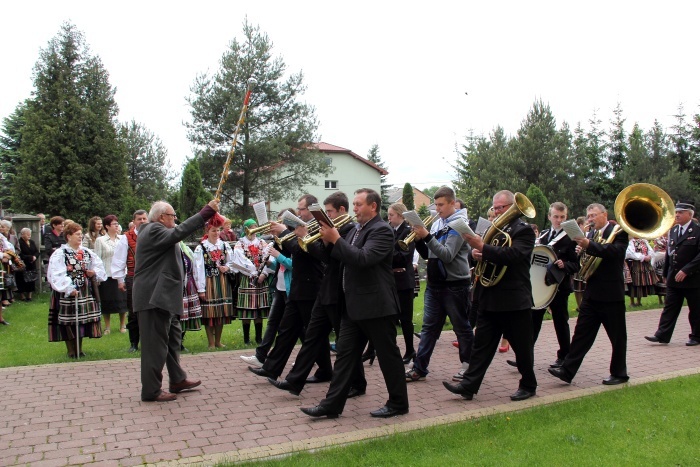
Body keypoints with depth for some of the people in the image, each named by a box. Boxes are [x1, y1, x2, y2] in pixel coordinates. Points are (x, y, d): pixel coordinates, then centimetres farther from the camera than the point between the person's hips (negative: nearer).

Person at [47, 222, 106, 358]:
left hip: (85, 292, 5)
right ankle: (71, 350, 10)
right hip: (67, 292, -5)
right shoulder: (59, 254, -9)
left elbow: (99, 265, 18)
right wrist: (69, 289, -21)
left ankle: (79, 349, 20)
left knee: (82, 319, 9)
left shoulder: (86, 252, 9)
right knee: (69, 321, -1)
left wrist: (94, 272, -4)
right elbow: (57, 275, -16)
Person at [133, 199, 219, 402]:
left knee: (173, 338, 18)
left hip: (163, 296, 12)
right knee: (156, 343, -6)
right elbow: (179, 232, -29)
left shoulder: (156, 231, 21)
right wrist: (207, 211, -29)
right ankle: (151, 390, 2)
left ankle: (177, 380, 29)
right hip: (154, 297, -12)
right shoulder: (153, 231, -15)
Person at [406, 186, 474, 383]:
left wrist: (427, 236, -26)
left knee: (462, 328, 7)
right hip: (434, 284, 7)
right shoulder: (436, 224, 10)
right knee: (429, 327, 6)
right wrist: (419, 240, -7)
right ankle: (419, 368, 9)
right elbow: (428, 255, 11)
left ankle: (469, 366, 21)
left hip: (455, 285, -6)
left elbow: (447, 255, -21)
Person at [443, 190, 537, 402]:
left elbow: (511, 255, -25)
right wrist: (476, 253, -8)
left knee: (522, 347, 8)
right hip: (489, 299, 6)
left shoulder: (523, 230, -8)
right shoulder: (493, 229, 13)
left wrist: (482, 247, -32)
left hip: (514, 300, -6)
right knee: (481, 344, 6)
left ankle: (528, 385, 25)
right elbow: (485, 254, 16)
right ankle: (469, 385, 8)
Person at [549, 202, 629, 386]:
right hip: (591, 293, 6)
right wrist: (581, 251, -10)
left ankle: (619, 373, 19)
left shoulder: (619, 232, -5)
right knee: (581, 333, 4)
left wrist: (589, 245, -34)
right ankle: (567, 370, 4)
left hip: (611, 293, -6)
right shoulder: (590, 235, 13)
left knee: (617, 336, 7)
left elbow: (615, 251, -23)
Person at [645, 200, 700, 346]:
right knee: (669, 308, 5)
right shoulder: (673, 230, 10)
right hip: (674, 278, 6)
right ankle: (662, 335, 6)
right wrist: (666, 274, 13)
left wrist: (686, 270, -21)